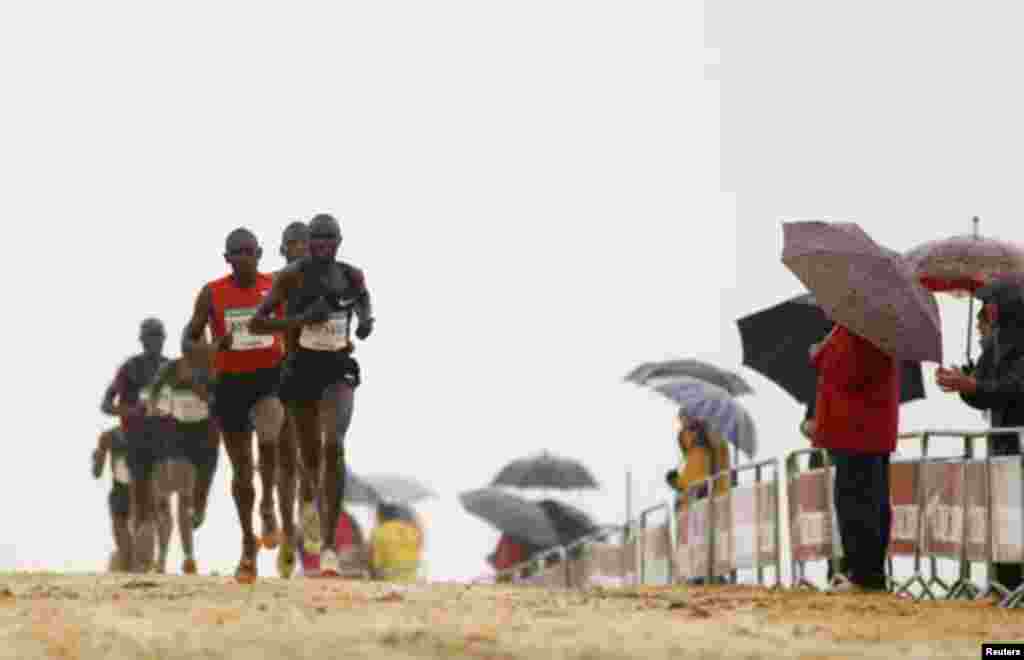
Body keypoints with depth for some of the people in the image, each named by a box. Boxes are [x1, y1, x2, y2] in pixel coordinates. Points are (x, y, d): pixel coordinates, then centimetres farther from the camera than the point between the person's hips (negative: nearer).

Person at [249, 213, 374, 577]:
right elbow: (256, 323, -12)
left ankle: (328, 545, -18)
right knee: (310, 455, 12)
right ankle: (308, 499, 53)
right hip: (301, 370, 0)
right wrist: (301, 320, -25)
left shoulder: (351, 275, 0)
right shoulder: (291, 276, -10)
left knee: (334, 446, -21)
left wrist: (367, 319, 2)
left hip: (339, 371, 0)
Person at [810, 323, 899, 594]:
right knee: (875, 502, 12)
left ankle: (864, 574, -12)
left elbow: (845, 374, -22)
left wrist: (818, 354, -6)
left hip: (857, 433, -11)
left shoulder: (858, 331, -17)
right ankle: (874, 574, 16)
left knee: (855, 501, -10)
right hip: (874, 433, 11)